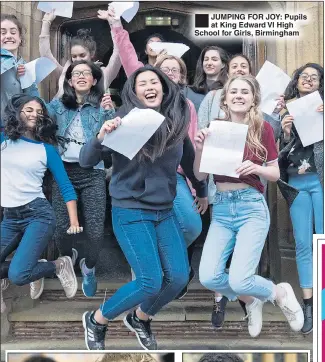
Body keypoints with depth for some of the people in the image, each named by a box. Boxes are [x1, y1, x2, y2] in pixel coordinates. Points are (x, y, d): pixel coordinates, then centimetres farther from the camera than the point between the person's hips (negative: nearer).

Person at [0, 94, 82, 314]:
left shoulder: (46, 149, 1)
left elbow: (65, 186, 2)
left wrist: (74, 221, -5)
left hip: (38, 214, -4)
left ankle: (60, 265, 11)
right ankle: (34, 268, 24)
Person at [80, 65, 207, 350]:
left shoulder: (177, 124, 1)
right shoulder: (125, 123, -12)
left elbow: (190, 163, 17)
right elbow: (85, 161, -16)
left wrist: (204, 194, 28)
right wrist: (101, 138, -35)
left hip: (165, 212, 5)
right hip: (130, 212, -5)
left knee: (179, 277, -1)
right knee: (151, 281, -13)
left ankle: (140, 320, 28)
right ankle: (96, 321, 13)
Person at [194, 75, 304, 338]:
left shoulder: (262, 128, -1)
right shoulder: (215, 129, 6)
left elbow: (275, 174, 4)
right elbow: (200, 176, 7)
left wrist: (256, 168, -16)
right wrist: (200, 148, -9)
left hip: (252, 206, -3)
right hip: (221, 208, 4)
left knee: (239, 280, -16)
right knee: (208, 277, -11)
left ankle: (280, 292, 19)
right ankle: (252, 301, 20)